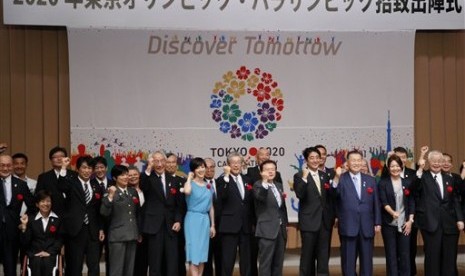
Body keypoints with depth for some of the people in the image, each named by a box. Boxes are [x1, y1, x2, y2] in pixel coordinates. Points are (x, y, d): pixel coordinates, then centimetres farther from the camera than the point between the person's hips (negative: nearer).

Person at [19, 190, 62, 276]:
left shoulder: (58, 219, 10)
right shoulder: (31, 219, 12)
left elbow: (60, 239, 5)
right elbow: (25, 242, 5)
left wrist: (49, 252, -8)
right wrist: (24, 226, -8)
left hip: (51, 252, -1)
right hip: (34, 252, 1)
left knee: (47, 262, -32)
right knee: (37, 262, -31)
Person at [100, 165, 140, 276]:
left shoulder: (133, 191, 11)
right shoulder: (111, 192, -6)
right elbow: (104, 212, -19)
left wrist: (139, 232, 20)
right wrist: (110, 196, -28)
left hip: (132, 234, 6)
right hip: (117, 235, -6)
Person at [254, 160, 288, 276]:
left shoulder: (279, 185, 15)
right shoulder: (258, 185, -6)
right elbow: (260, 197, -28)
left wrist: (285, 224, 17)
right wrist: (264, 181, -33)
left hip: (280, 229, 7)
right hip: (267, 229, -7)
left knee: (278, 262, 12)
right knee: (265, 262, -6)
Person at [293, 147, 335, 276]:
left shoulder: (325, 175, 12)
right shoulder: (299, 176, -4)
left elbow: (331, 196, 12)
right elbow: (299, 195, -20)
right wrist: (304, 177, -25)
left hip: (325, 221, 5)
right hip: (309, 221, -5)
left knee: (324, 255, 6)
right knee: (307, 255, 3)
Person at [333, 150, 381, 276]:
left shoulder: (370, 180, 9)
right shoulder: (341, 179, -2)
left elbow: (376, 203, 11)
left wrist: (377, 223, 7)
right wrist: (336, 178, -29)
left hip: (367, 227, 3)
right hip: (348, 226, -3)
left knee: (367, 261, 9)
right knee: (348, 260, 4)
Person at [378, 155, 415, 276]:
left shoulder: (407, 183, 8)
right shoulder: (383, 183, 0)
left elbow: (411, 203, 7)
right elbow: (383, 202, -10)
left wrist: (410, 220, -3)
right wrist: (392, 212, -28)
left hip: (404, 224, 2)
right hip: (389, 224, -2)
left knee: (405, 254, 2)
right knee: (391, 254, 3)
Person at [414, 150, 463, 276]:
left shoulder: (449, 179, 14)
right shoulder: (423, 177, 0)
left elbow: (455, 201, 14)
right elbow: (415, 187, -21)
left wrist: (459, 219, 5)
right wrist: (420, 169, -28)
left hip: (449, 223, 4)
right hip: (431, 222, -4)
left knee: (450, 257, 8)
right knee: (432, 256, 1)